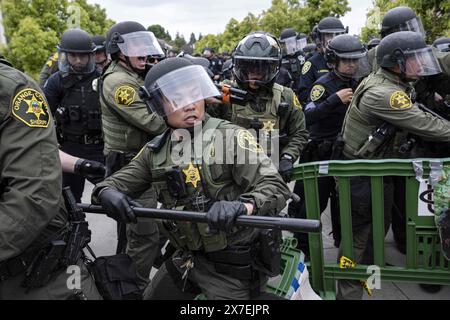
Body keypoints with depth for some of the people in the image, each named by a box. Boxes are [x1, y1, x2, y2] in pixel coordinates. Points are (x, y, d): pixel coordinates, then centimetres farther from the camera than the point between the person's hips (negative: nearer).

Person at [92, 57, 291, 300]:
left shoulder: (230, 137, -15)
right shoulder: (156, 151, 4)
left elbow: (275, 187, -22)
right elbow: (121, 181, 9)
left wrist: (241, 206, -42)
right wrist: (107, 191, -16)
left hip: (234, 266, -6)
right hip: (187, 258, 6)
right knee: (152, 296, 24)